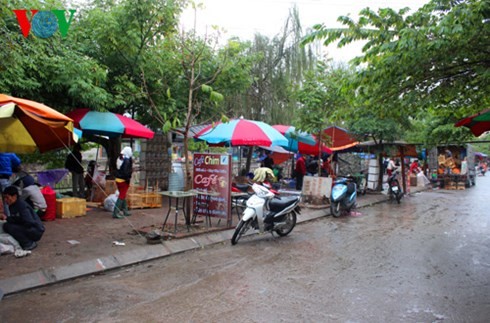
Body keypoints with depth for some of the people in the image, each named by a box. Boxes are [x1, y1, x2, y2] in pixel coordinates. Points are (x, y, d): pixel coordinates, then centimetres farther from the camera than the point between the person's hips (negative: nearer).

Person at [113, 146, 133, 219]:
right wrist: (128, 179, -15)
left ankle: (125, 211, 29)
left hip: (118, 179, 9)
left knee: (122, 195, 19)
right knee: (122, 196, -5)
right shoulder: (127, 160, -18)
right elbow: (126, 172, -23)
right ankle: (116, 213, -7)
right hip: (123, 181, -9)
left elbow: (116, 170, 14)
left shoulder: (119, 159, 9)